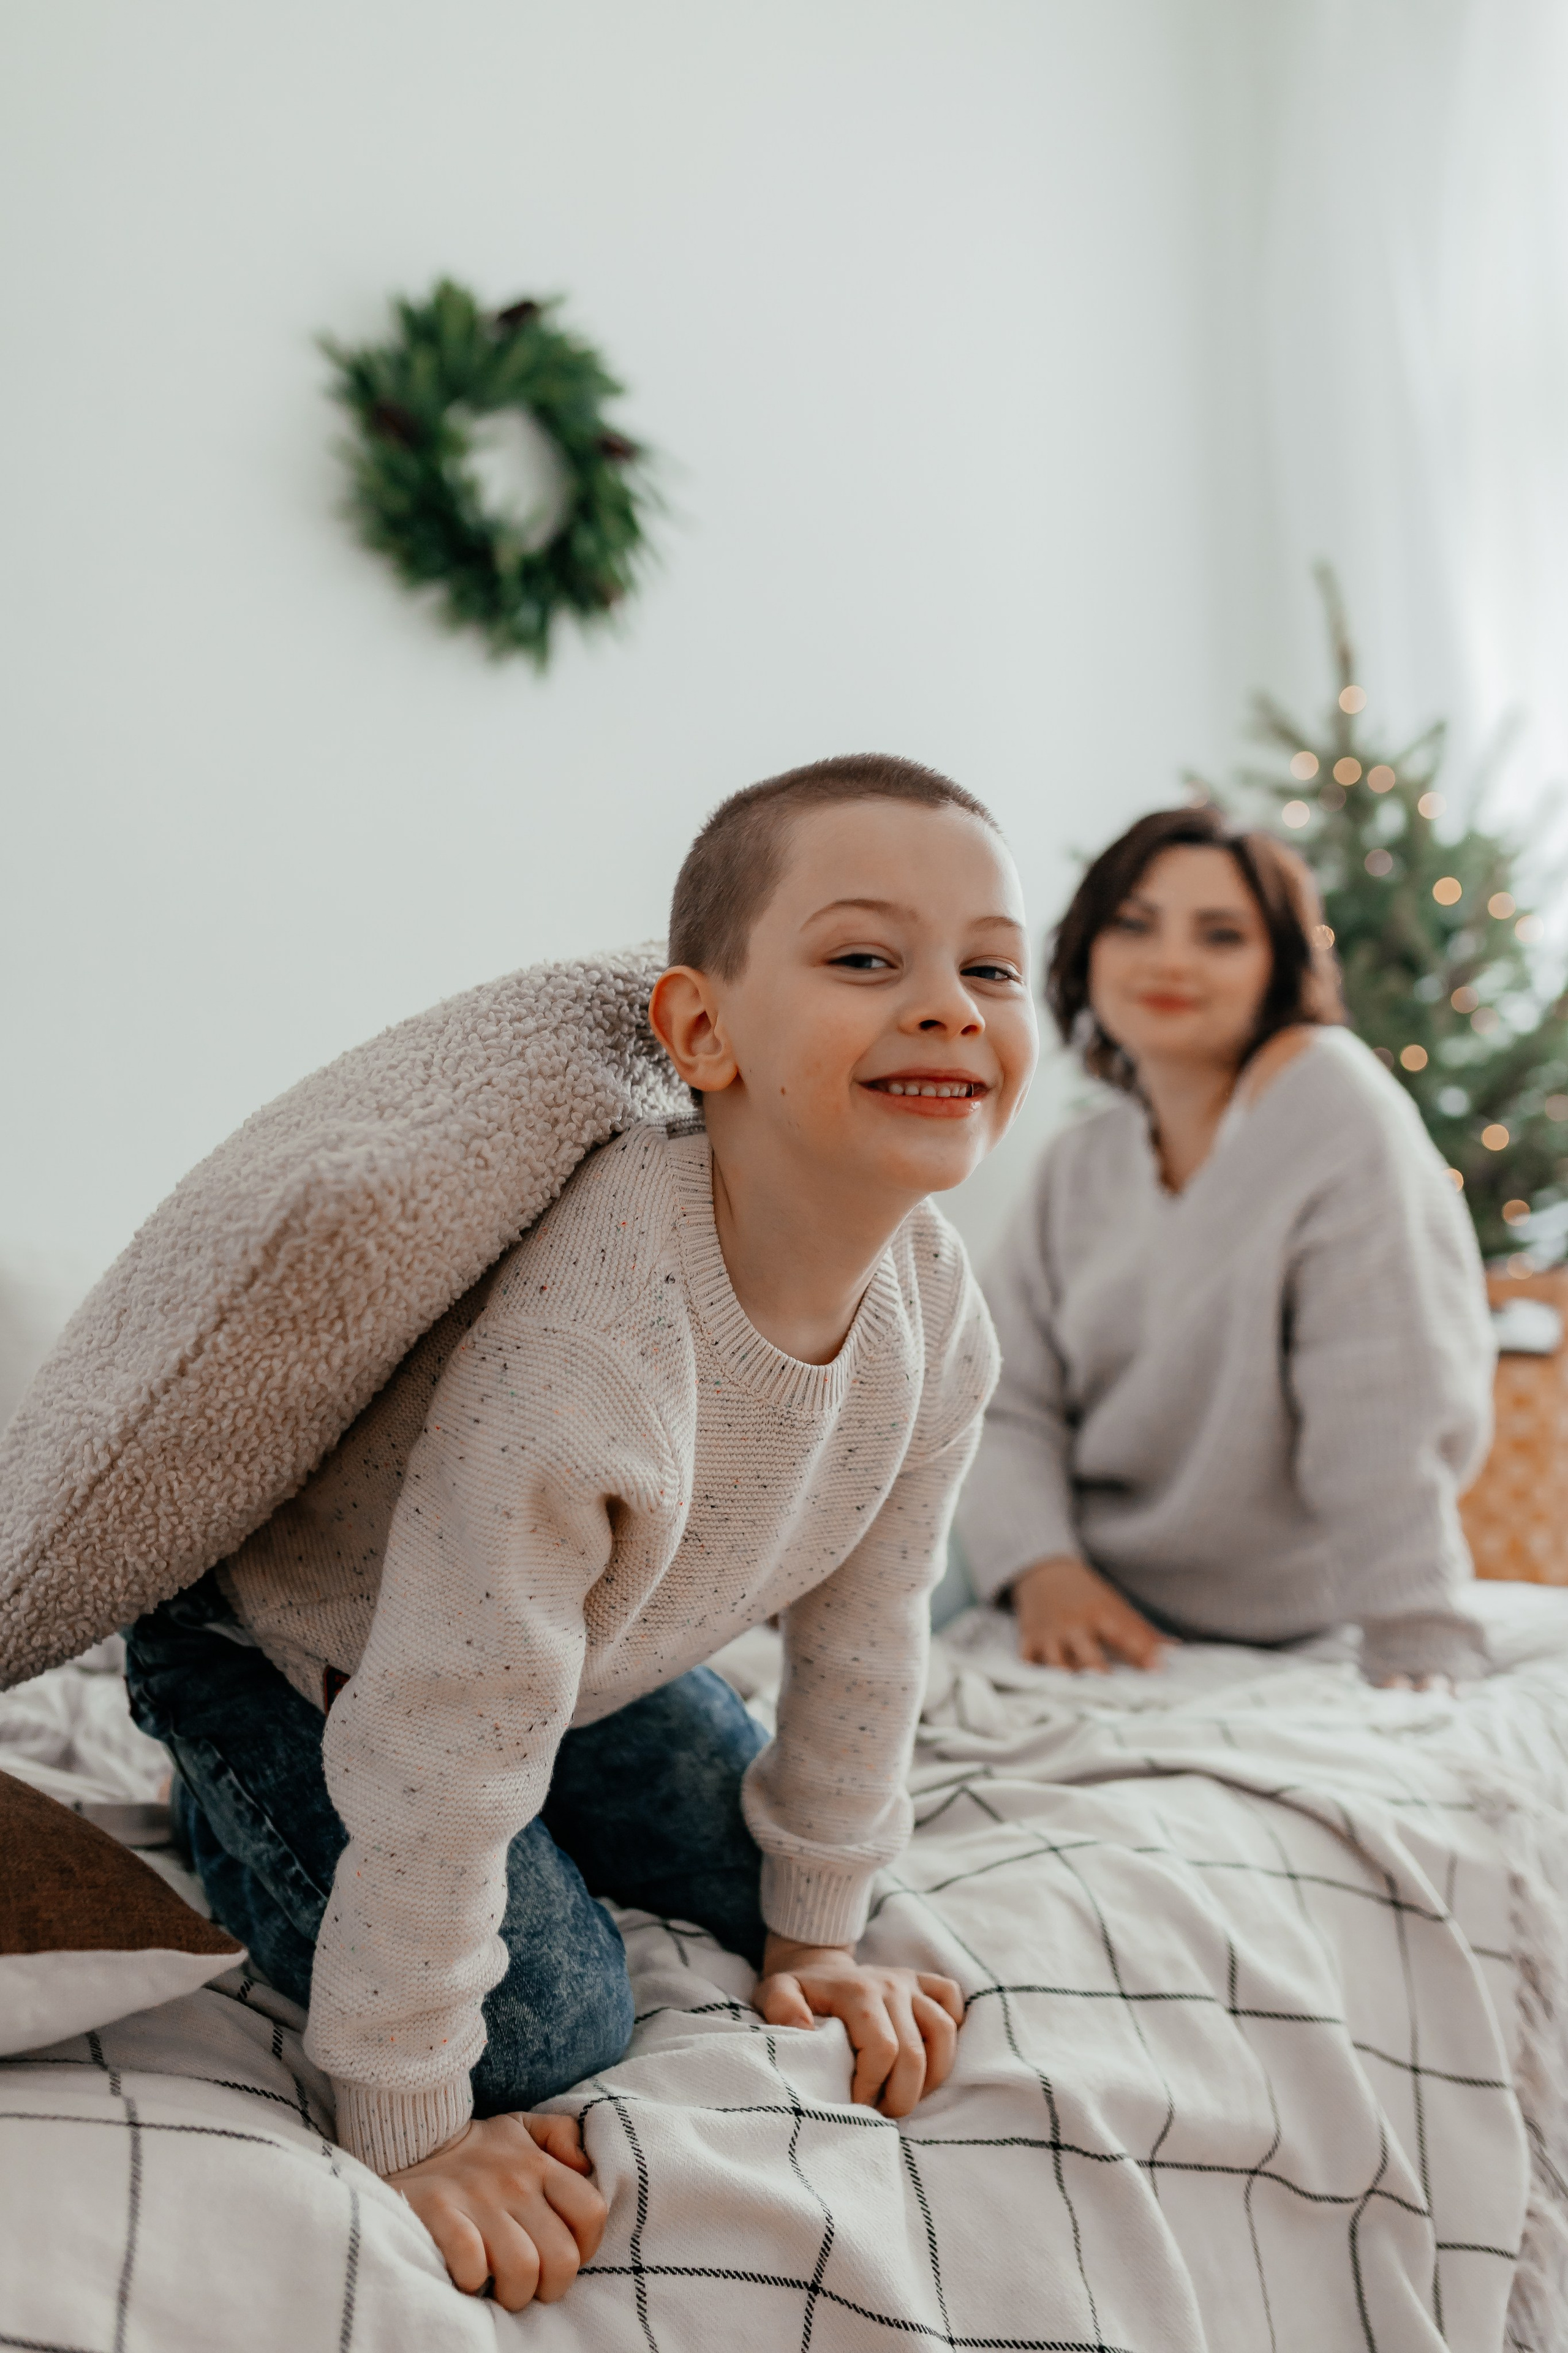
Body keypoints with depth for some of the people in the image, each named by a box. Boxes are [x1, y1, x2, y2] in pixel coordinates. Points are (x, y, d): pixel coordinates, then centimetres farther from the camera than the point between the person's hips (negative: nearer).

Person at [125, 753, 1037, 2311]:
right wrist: (408, 2135, -25)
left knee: (747, 1871, 12)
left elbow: (861, 1633, -3)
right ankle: (238, 1817, 13)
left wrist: (812, 1932, 5)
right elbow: (443, 1744, -36)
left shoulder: (936, 1305, -18)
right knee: (549, 2024, -13)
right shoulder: (592, 1338, -43)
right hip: (293, 1645, -7)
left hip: (576, 1641, 7)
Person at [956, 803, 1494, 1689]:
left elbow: (1387, 1422, -22)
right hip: (1098, 1614, 5)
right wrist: (1042, 1567, -19)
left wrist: (1418, 1665, -26)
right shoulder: (1081, 1165, 6)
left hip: (1279, 1643, -5)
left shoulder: (1337, 1108, -16)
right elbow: (1012, 1403, 0)